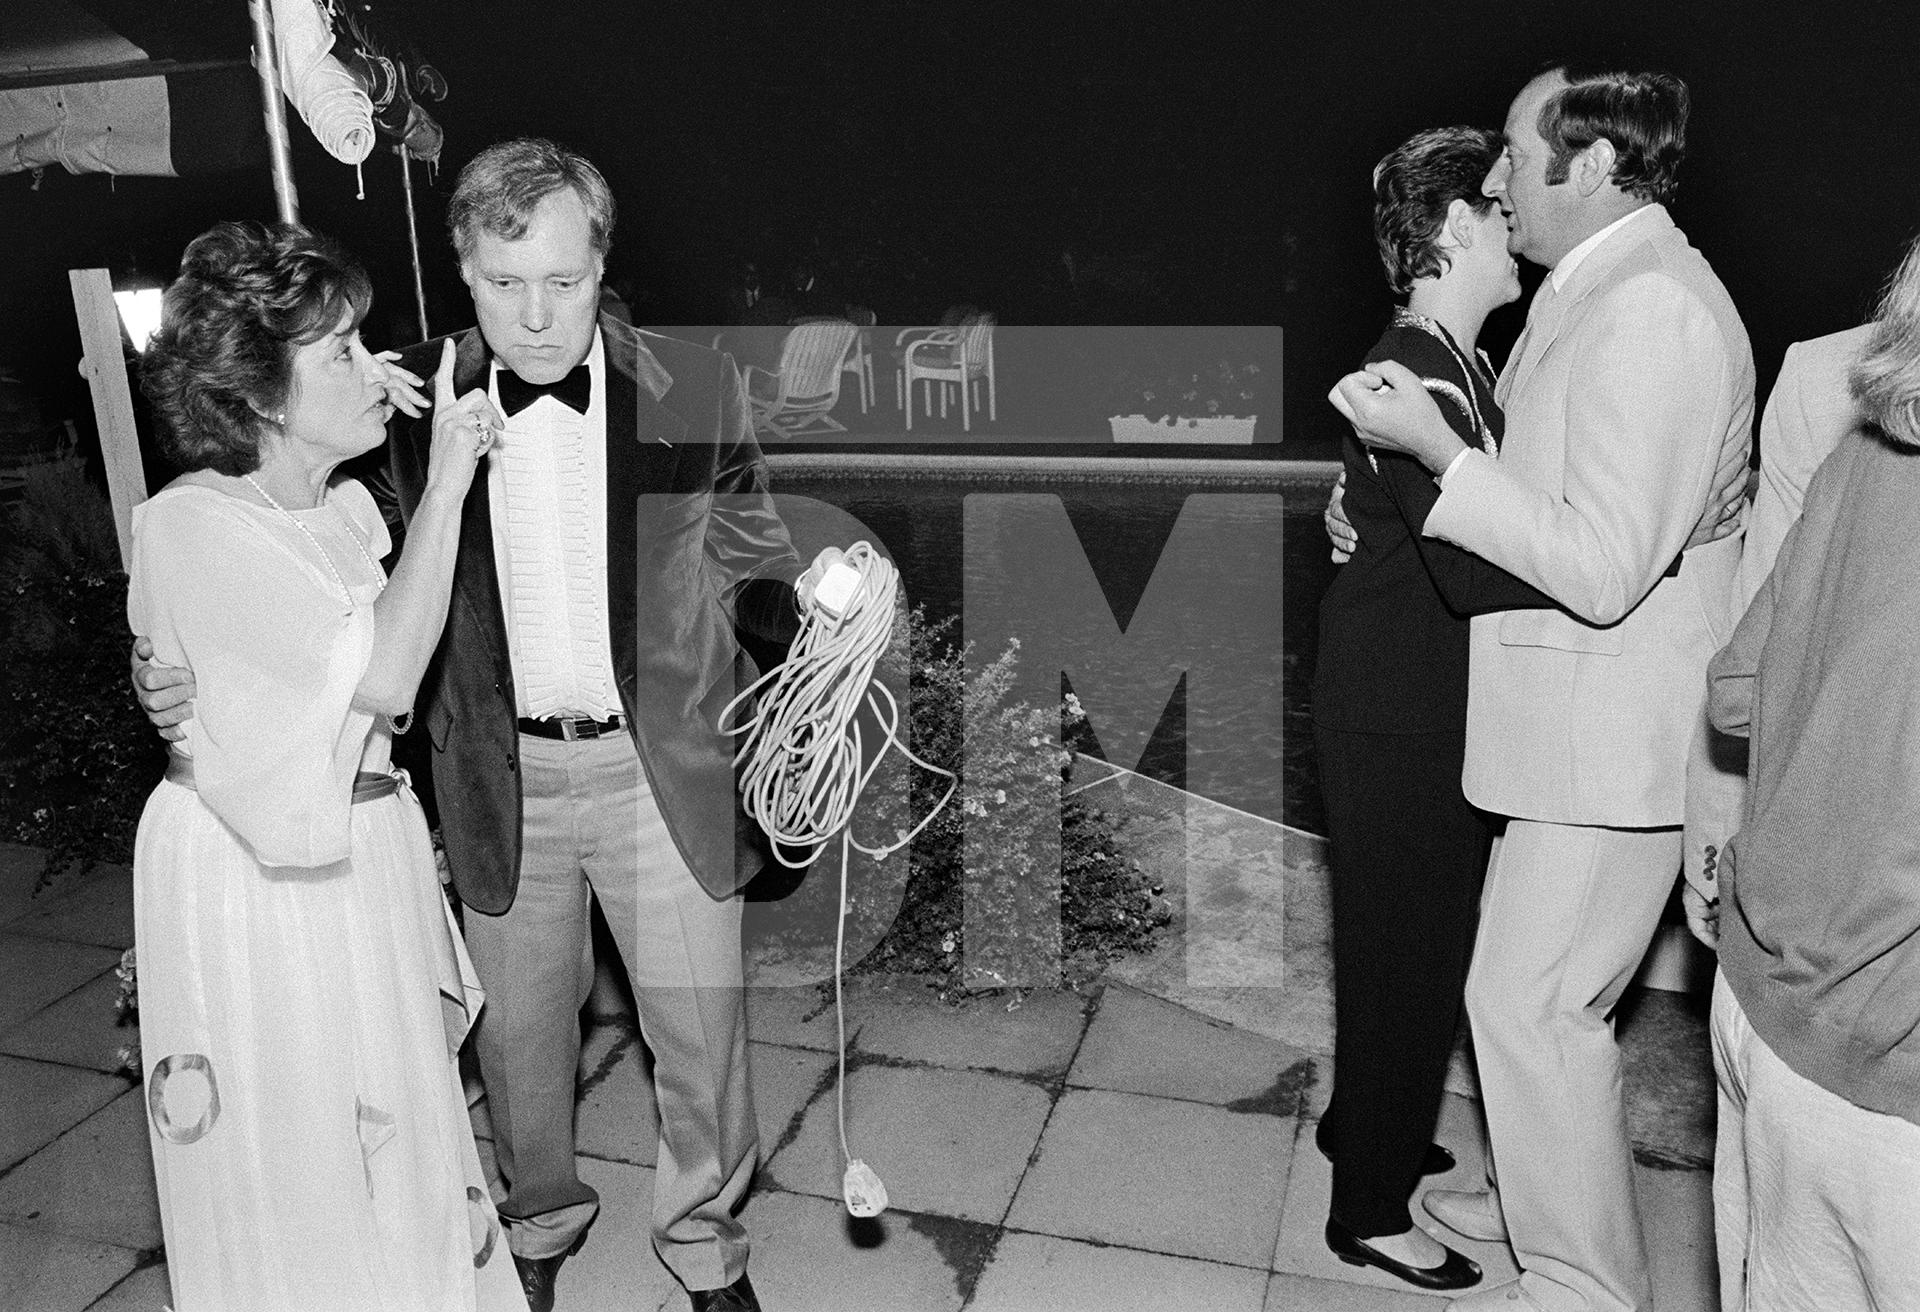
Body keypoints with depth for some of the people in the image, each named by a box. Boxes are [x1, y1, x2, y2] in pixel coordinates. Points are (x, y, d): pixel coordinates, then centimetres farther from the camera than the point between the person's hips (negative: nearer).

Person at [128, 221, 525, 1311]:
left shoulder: (349, 506, 4)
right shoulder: (190, 527, -19)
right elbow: (381, 673, -27)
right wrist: (446, 484, -21)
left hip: (368, 852, 7)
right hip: (251, 881, -7)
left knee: (396, 1134, 19)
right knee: (286, 1166, 11)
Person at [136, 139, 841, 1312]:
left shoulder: (697, 392, -8)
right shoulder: (417, 406, -5)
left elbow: (744, 571, 1)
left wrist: (806, 595, -21)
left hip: (662, 766, -1)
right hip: (503, 773, 2)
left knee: (700, 1026, 9)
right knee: (519, 1028, 18)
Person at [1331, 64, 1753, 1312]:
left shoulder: (1650, 312, -21)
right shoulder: (1598, 290, 12)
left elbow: (1605, 571, -26)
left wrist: (1437, 449, -25)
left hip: (1616, 732, -10)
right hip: (1576, 720, 10)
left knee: (1533, 1000, -1)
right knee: (1534, 982, 21)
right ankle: (1548, 1198, 40)